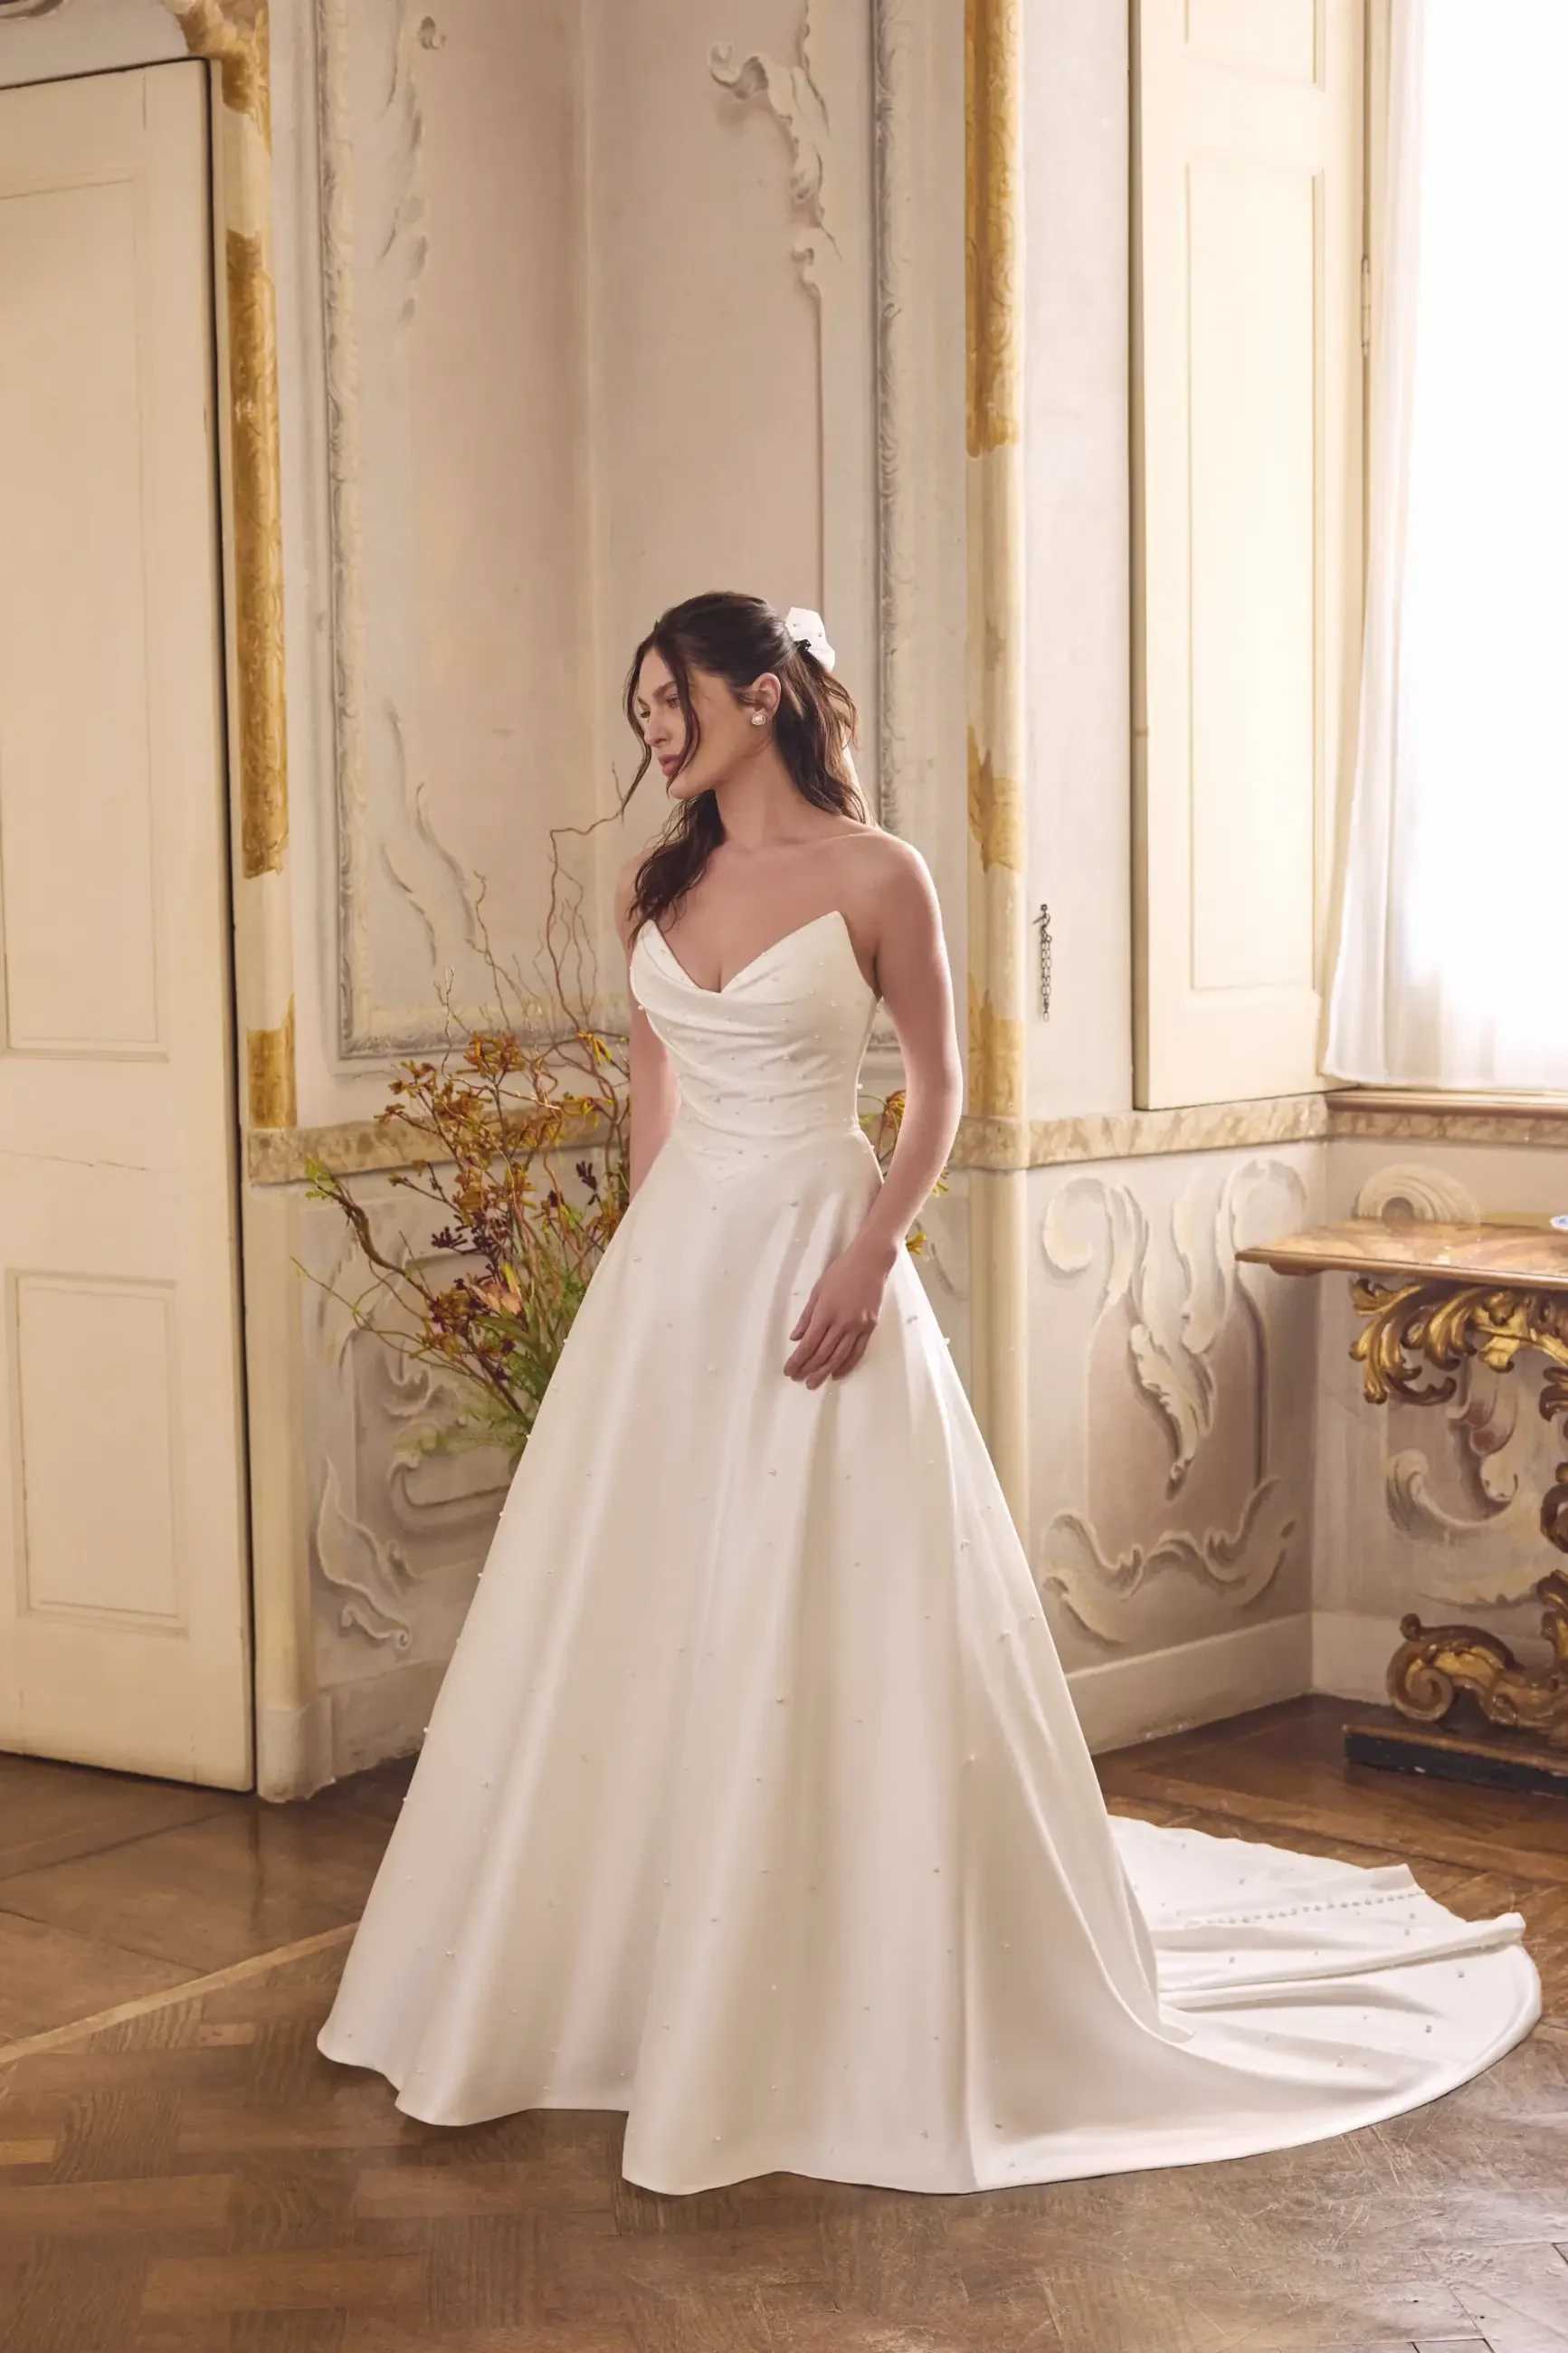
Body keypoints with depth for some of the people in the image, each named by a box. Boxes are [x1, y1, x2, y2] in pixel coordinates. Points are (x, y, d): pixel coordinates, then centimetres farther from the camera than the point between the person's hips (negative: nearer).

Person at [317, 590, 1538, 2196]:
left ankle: (859, 2016, 13)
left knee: (837, 1641, -2)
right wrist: (643, 1261, 14)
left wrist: (869, 1256, -14)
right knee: (635, 1628, 10)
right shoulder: (655, 889, 8)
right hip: (672, 1274, 6)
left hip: (815, 1263, -5)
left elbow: (938, 1086, -3)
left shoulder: (873, 877, -7)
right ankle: (622, 1977, 25)